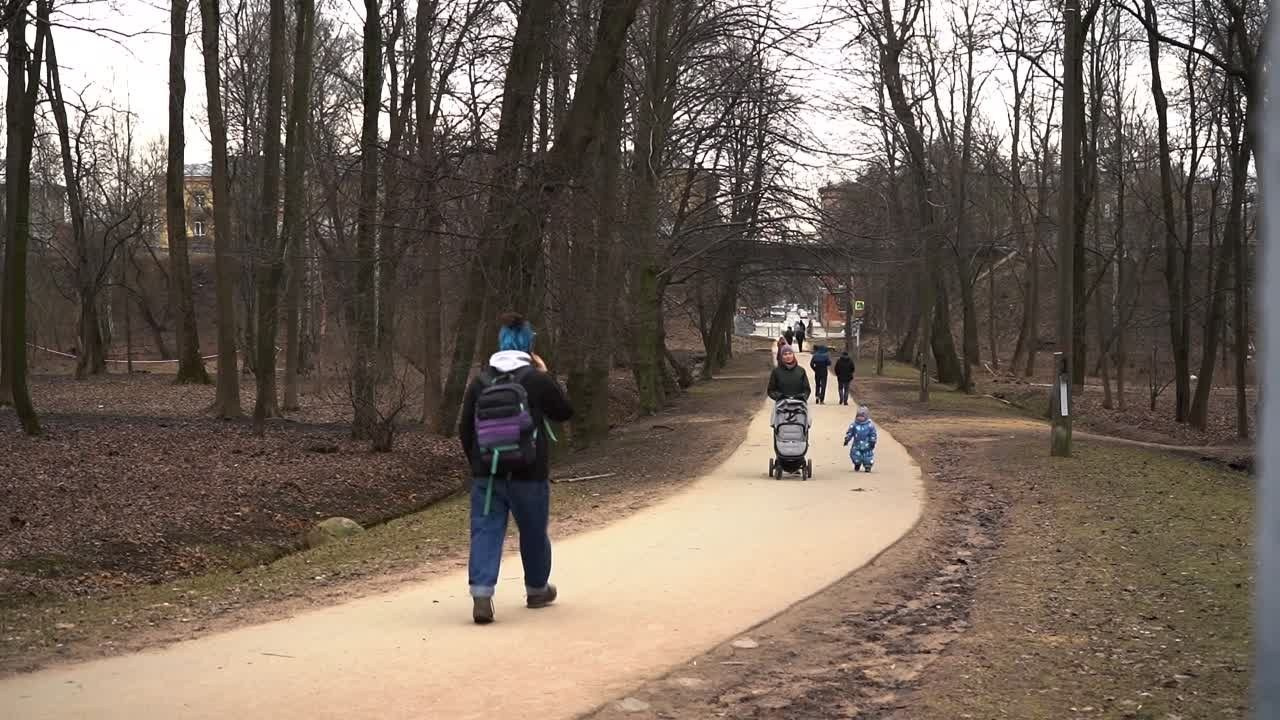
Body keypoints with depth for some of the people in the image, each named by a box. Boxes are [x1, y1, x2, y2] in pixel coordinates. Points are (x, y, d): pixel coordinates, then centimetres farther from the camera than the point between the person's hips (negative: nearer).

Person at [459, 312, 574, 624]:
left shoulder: (480, 382, 2)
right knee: (534, 533, 16)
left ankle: (481, 595, -17)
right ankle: (537, 590, 33)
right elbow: (565, 412, 5)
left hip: (486, 474, 2)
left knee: (485, 532, 0)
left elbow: (465, 429, 5)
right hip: (529, 475, -2)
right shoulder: (538, 380, -8)